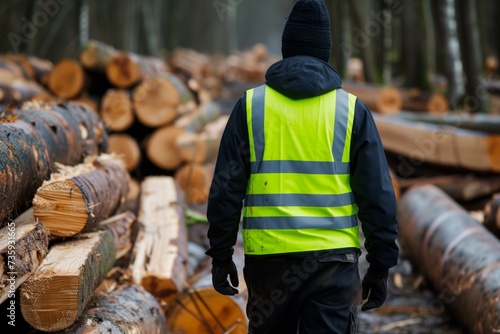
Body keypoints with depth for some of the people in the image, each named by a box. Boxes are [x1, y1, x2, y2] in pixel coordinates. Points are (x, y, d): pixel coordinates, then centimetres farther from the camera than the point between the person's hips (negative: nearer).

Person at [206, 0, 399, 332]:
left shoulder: (251, 105, 2)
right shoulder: (352, 109, 1)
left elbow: (226, 189, 1)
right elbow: (378, 195, -2)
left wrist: (221, 256, 9)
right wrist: (381, 264, 5)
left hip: (268, 257, 1)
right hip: (334, 258, -1)